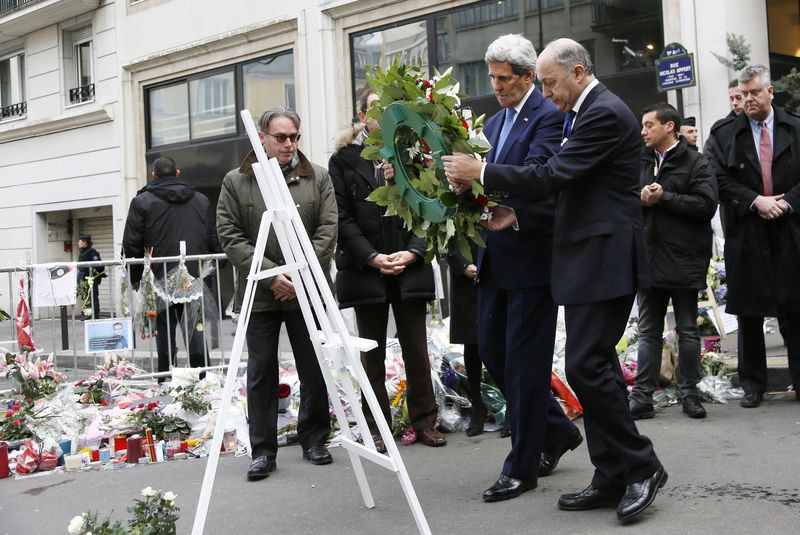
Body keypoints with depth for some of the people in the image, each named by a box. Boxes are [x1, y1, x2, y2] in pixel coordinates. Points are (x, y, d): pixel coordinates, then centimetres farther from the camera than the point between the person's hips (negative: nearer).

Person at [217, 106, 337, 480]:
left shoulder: (317, 178, 6)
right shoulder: (236, 182, 3)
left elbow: (327, 231, -1)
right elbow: (230, 236, -4)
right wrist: (271, 275, -14)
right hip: (260, 293, -1)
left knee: (314, 369, 8)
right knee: (261, 373, 4)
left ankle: (314, 440, 23)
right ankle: (263, 449, 12)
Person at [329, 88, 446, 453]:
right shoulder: (344, 160, 4)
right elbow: (343, 217, -3)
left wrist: (412, 252, -9)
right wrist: (373, 258, -13)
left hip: (410, 268, 1)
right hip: (365, 269, -1)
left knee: (417, 350, 6)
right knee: (372, 354, 6)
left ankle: (424, 420, 16)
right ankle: (376, 428, 14)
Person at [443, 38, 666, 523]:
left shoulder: (605, 114, -14)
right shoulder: (586, 113, 17)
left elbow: (552, 176, -21)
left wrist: (482, 172, -14)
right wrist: (517, 215, 9)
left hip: (605, 261, -10)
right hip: (590, 261, 10)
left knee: (587, 367, -11)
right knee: (597, 367, 10)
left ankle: (642, 467, 3)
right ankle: (613, 479, 17)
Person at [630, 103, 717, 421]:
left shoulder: (696, 164, -3)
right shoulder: (639, 163, 13)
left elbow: (707, 204, -15)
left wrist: (663, 198, -14)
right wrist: (639, 199, -9)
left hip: (684, 260, -4)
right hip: (649, 259, 4)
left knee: (688, 330, 6)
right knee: (648, 332, 6)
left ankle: (689, 393, 16)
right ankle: (642, 396, 8)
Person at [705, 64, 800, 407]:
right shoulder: (724, 133, 4)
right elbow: (721, 180, -2)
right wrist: (755, 201, -13)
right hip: (746, 234, 0)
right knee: (749, 313, 6)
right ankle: (753, 385, 15)